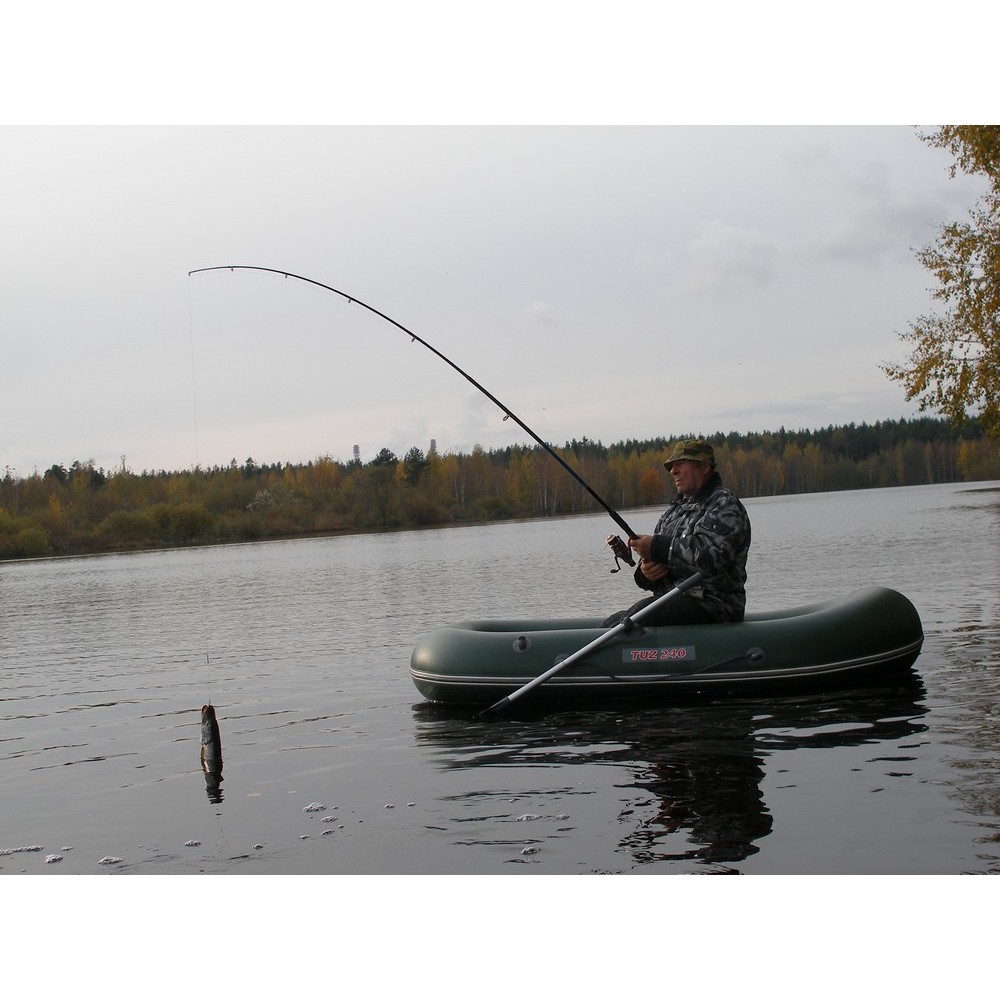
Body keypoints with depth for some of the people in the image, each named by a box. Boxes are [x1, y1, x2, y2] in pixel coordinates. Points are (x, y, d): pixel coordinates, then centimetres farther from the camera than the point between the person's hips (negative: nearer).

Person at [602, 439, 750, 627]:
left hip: (710, 603, -8)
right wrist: (645, 571, -5)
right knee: (611, 623, -11)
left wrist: (657, 546, -16)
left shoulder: (724, 504, -2)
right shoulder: (673, 511, 24)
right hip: (672, 601, 8)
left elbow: (713, 555, -21)